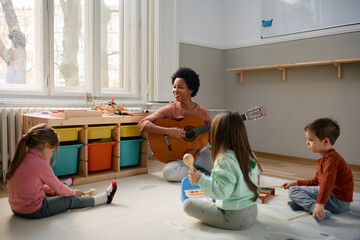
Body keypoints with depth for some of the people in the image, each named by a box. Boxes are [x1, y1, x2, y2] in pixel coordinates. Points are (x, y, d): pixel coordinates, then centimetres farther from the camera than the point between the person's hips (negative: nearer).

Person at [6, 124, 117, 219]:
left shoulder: (20, 159, 1)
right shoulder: (41, 165, -24)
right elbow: (58, 187, -10)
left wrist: (54, 191, 16)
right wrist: (73, 192, 9)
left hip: (16, 208, 8)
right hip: (34, 211, -8)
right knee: (70, 200, 8)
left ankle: (64, 186, 64)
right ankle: (105, 197, 23)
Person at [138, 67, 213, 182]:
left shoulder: (203, 112, 1)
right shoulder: (170, 109, -8)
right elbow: (142, 124, -18)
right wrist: (168, 131, -29)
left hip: (199, 155, 4)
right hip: (179, 159, -3)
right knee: (168, 171, -33)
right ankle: (206, 175, -12)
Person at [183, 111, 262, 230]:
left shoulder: (225, 160, -23)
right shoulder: (249, 155, 2)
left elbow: (222, 191, -30)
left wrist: (200, 179, -24)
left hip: (236, 218, -8)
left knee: (188, 204, -8)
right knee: (211, 201, 33)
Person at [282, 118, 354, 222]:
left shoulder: (331, 158, -17)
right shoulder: (325, 158, 17)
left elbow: (328, 182, -32)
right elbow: (316, 181, 23)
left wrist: (320, 204, -42)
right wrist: (297, 183, 14)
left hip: (338, 201, -11)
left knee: (293, 191, -17)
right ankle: (303, 202, 1)